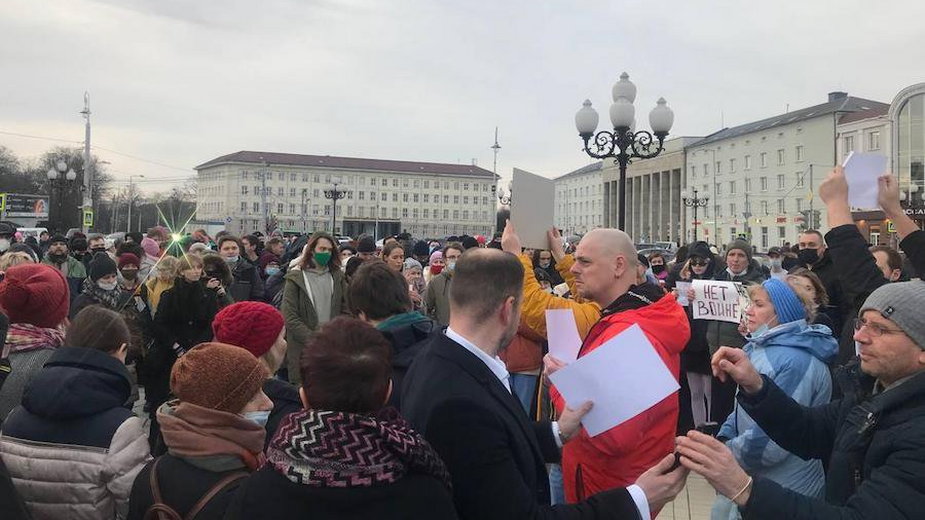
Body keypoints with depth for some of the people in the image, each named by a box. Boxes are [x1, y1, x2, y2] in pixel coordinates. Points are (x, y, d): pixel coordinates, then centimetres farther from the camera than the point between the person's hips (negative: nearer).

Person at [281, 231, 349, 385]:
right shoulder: (295, 278, -1)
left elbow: (346, 310, 9)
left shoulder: (337, 276, 12)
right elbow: (289, 317, -7)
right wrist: (313, 339, -15)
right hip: (303, 349, -3)